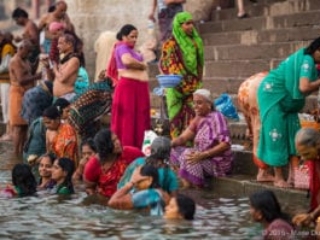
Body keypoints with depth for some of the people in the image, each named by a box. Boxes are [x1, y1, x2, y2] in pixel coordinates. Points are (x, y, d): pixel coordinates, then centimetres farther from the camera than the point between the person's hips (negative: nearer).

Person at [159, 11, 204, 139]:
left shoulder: (195, 42, 11)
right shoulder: (170, 45, -6)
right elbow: (165, 66, -7)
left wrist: (198, 84, 14)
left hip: (193, 88, 5)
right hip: (177, 89, -5)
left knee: (192, 119, 0)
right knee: (178, 119, -3)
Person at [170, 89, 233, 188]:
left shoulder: (216, 117, -13)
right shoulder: (198, 119, 10)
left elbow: (225, 144, -22)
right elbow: (183, 138, 3)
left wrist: (202, 155, -29)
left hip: (219, 162, -8)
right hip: (205, 159, 9)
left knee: (187, 155, -27)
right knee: (175, 151, -2)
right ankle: (187, 188, -11)